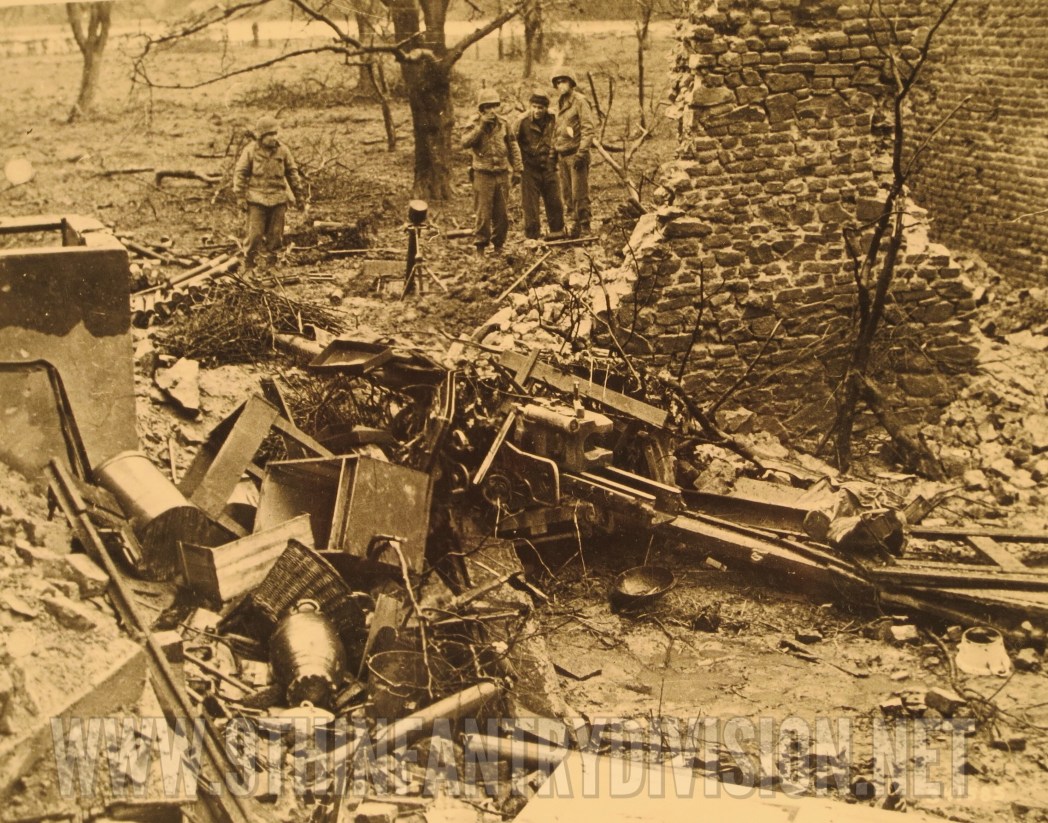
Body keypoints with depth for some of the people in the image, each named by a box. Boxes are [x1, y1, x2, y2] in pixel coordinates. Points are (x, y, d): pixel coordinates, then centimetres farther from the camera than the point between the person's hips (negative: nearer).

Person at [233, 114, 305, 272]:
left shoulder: (283, 150, 3)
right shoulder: (251, 150, -4)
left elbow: (292, 173, 12)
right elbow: (240, 173, 0)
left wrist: (299, 195, 11)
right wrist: (240, 196, -6)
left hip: (278, 199, 3)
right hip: (257, 199, -3)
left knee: (275, 234, 8)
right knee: (255, 234, -6)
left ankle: (272, 263, 22)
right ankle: (248, 266, 8)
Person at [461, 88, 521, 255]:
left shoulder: (503, 124, 7)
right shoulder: (475, 124, -2)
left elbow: (513, 148, 13)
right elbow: (465, 143, -18)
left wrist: (516, 170, 8)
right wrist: (481, 126, -22)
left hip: (502, 174, 3)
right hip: (483, 175, -3)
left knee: (502, 214, 7)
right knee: (484, 214, -4)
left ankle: (498, 245, 19)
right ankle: (480, 247, 4)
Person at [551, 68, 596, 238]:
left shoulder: (580, 101, -7)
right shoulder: (560, 103, 17)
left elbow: (588, 129, -13)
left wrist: (581, 153, -19)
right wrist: (553, 154, 19)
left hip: (575, 154, -8)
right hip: (562, 156, 8)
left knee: (580, 194, -8)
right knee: (567, 194, 8)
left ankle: (585, 229, -3)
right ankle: (575, 225, 16)